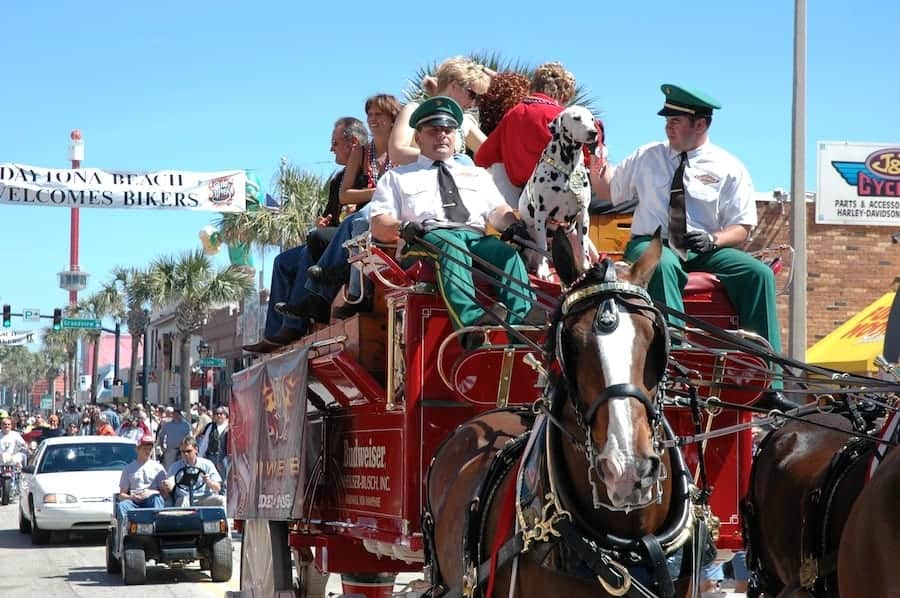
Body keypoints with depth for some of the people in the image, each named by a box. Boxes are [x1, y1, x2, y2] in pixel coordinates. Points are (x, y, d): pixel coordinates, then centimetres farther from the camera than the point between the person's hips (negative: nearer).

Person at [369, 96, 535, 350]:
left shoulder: (477, 175, 35)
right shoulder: (397, 177, 28)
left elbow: (498, 213, 20)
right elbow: (379, 225, 14)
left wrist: (515, 225, -5)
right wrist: (403, 228, -10)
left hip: (477, 238, 3)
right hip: (426, 239, -3)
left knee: (507, 252, -33)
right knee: (451, 244, -40)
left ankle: (522, 323, -56)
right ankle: (471, 323, -63)